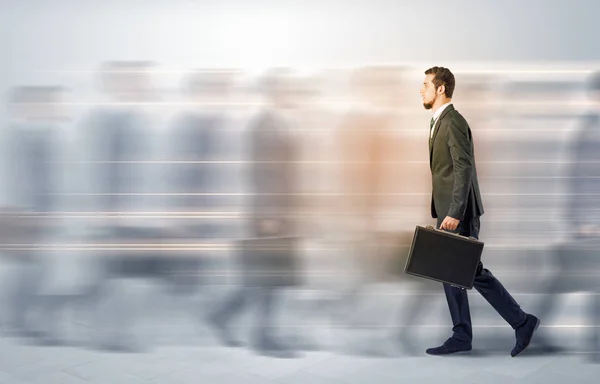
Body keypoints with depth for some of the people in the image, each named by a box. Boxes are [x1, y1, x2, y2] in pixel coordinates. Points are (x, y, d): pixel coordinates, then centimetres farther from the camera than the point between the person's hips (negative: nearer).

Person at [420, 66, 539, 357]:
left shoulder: (454, 122, -15)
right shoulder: (439, 122, 16)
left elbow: (464, 169, -23)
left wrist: (454, 213, -26)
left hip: (459, 213, -10)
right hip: (447, 212, 10)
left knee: (473, 272, -6)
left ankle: (522, 322, 4)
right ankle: (461, 337, 15)